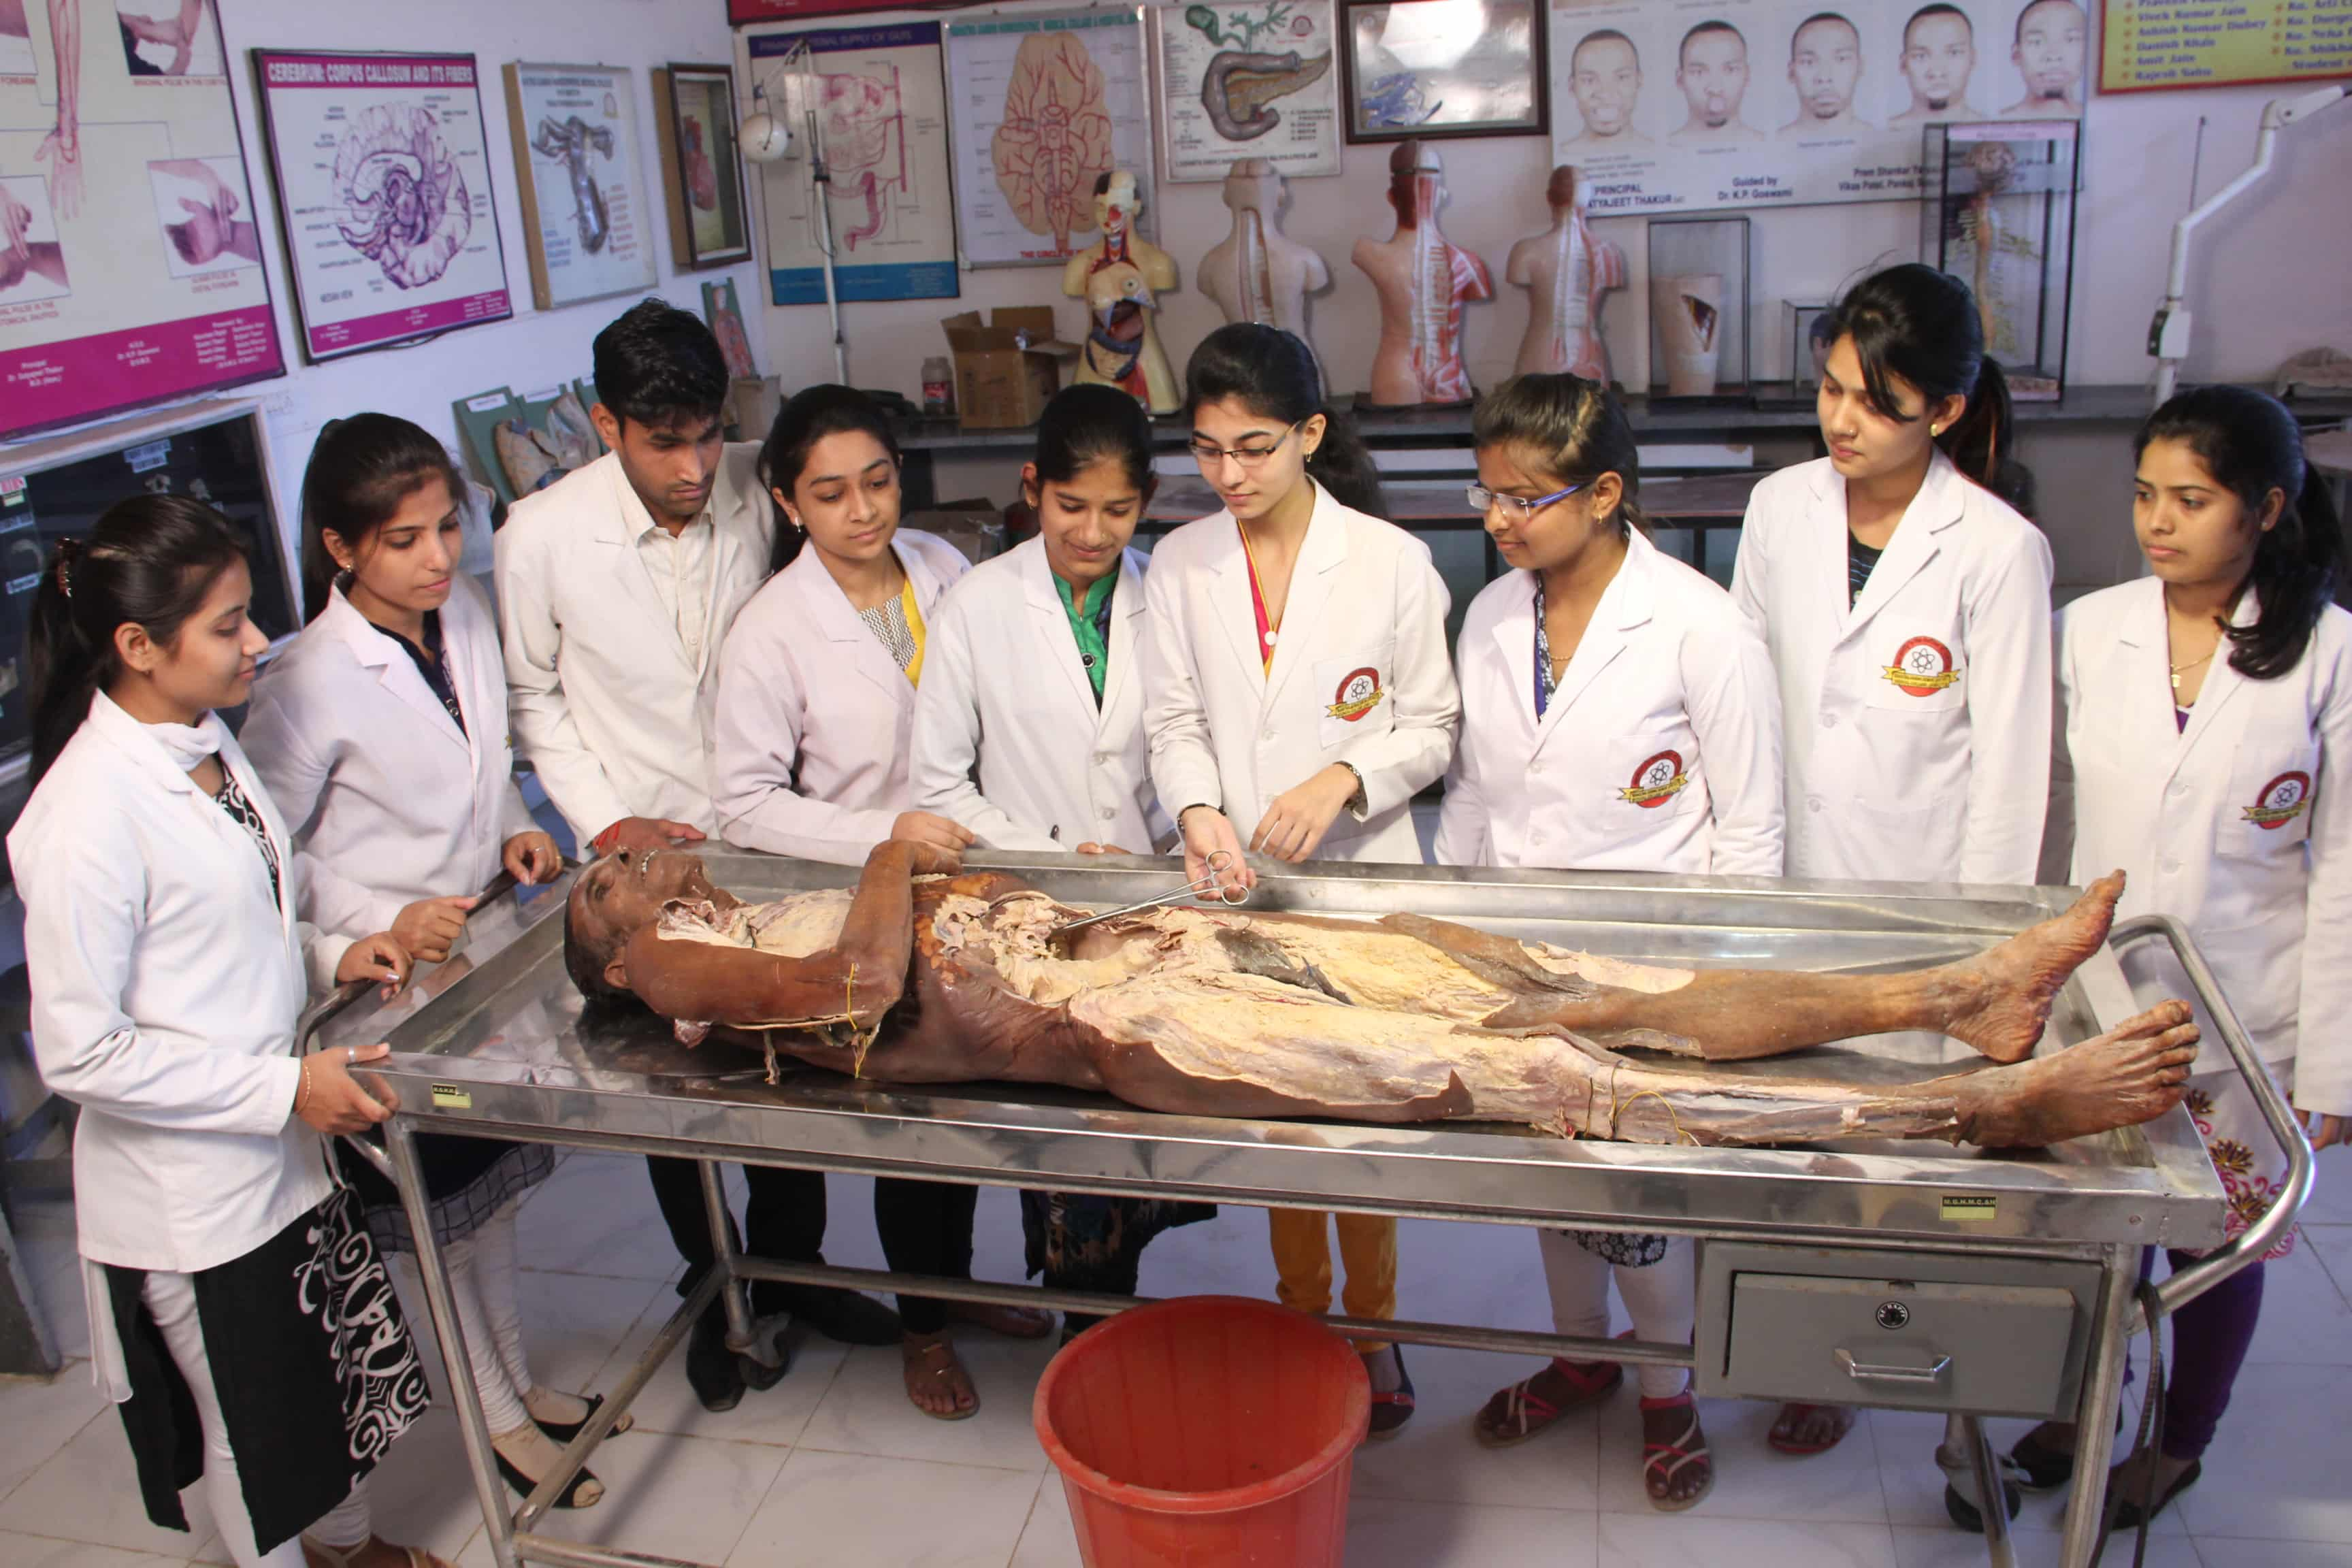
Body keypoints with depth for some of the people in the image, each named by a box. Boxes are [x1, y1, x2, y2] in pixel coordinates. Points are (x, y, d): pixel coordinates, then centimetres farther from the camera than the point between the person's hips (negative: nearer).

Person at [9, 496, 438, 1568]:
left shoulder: (204, 737, 1)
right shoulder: (87, 815, -26)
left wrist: (324, 953, 1)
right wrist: (286, 1087, -23)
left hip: (282, 1149, 8)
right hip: (188, 1194, -8)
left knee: (344, 1365, 25)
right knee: (252, 1424, 15)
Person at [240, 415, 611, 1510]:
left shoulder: (467, 616, -3)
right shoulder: (310, 684, -23)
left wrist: (513, 831, -2)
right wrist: (383, 922, -24)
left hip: (484, 943, 7)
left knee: (496, 1177, 21)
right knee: (445, 1210, 11)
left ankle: (518, 1381, 41)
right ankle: (500, 1420, 30)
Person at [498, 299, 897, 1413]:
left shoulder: (754, 491, -10)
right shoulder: (542, 537, -15)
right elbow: (532, 698, -1)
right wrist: (604, 820, -10)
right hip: (641, 858, -2)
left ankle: (789, 1268, 37)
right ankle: (713, 1292, 35)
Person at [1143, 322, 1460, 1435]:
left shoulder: (1390, 560, -6)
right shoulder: (1180, 564, 3)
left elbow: (1431, 727, -2)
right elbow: (1175, 719, 5)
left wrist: (1343, 780, -20)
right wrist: (1200, 811, -15)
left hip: (1363, 876, -2)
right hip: (1235, 879, 3)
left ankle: (1372, 1324, 26)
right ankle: (1300, 1315, 32)